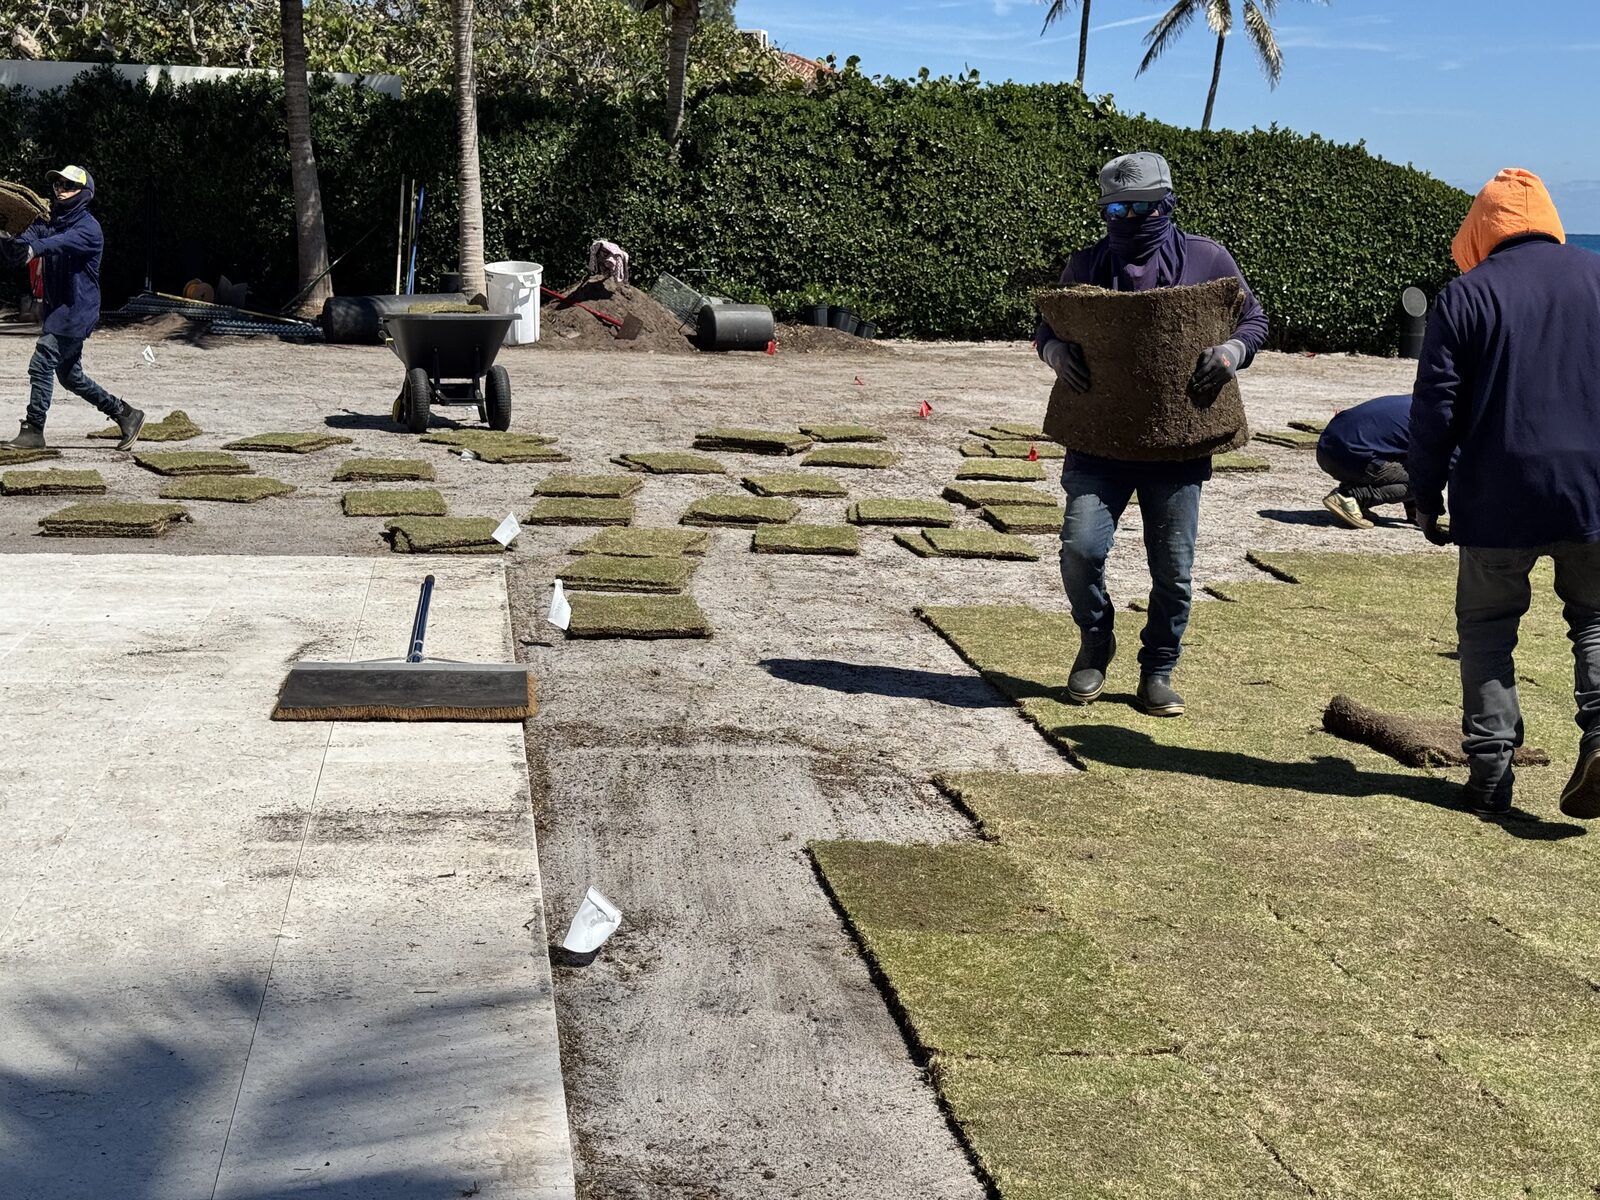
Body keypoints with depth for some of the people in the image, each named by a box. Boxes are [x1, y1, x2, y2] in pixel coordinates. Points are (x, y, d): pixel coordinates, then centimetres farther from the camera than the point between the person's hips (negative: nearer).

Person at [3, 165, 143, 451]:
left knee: (42, 364, -13)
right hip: (58, 309, 9)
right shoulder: (50, 222, 11)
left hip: (76, 311, -9)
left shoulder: (88, 228, -13)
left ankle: (33, 432, -6)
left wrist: (35, 248, -54)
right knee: (70, 376, 16)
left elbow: (65, 242, -34)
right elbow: (32, 235, -9)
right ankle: (125, 414, 26)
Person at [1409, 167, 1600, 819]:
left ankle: (1490, 766, 8)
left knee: (1486, 625, 12)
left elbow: (1434, 407, -5)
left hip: (1498, 497, -2)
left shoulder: (1466, 295, -3)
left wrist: (1426, 495, 4)